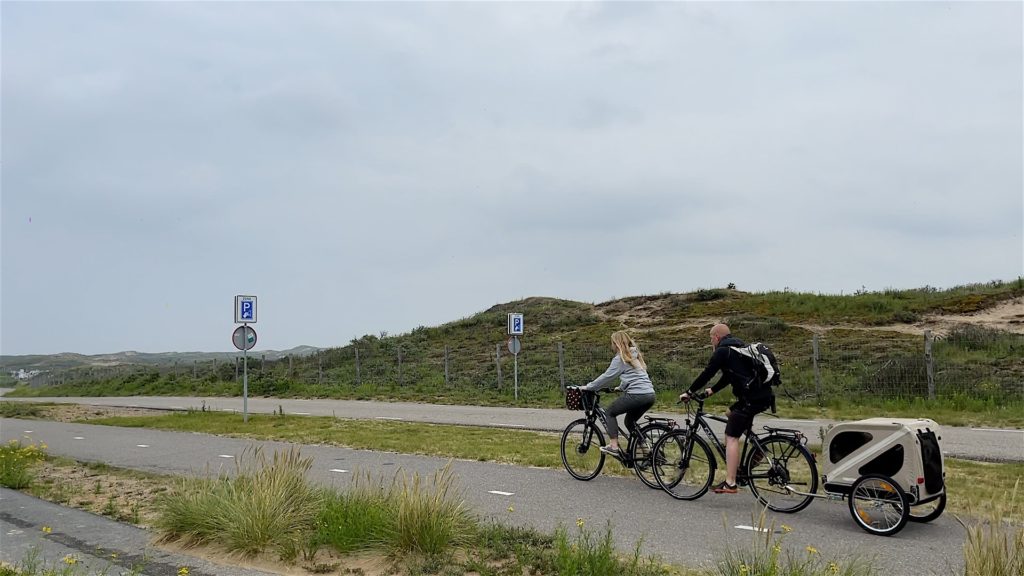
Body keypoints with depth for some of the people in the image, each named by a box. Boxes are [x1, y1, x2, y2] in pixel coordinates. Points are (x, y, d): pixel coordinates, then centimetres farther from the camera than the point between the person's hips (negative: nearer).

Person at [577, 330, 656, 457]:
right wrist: (621, 388, 42)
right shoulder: (635, 355, 21)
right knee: (630, 421, 24)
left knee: (609, 413, 6)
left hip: (636, 394, -8)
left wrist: (588, 387, 4)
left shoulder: (620, 358, -3)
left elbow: (607, 376, -4)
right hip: (650, 395, 8)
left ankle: (613, 446, -3)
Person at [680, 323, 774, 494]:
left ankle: (730, 483, -12)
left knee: (731, 437, -7)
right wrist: (712, 390, 36)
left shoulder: (722, 351, -3)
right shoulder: (739, 347, 24)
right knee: (731, 414, 29)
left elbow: (707, 374, -4)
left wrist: (689, 392, 5)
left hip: (751, 398, -9)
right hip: (764, 396, 9)